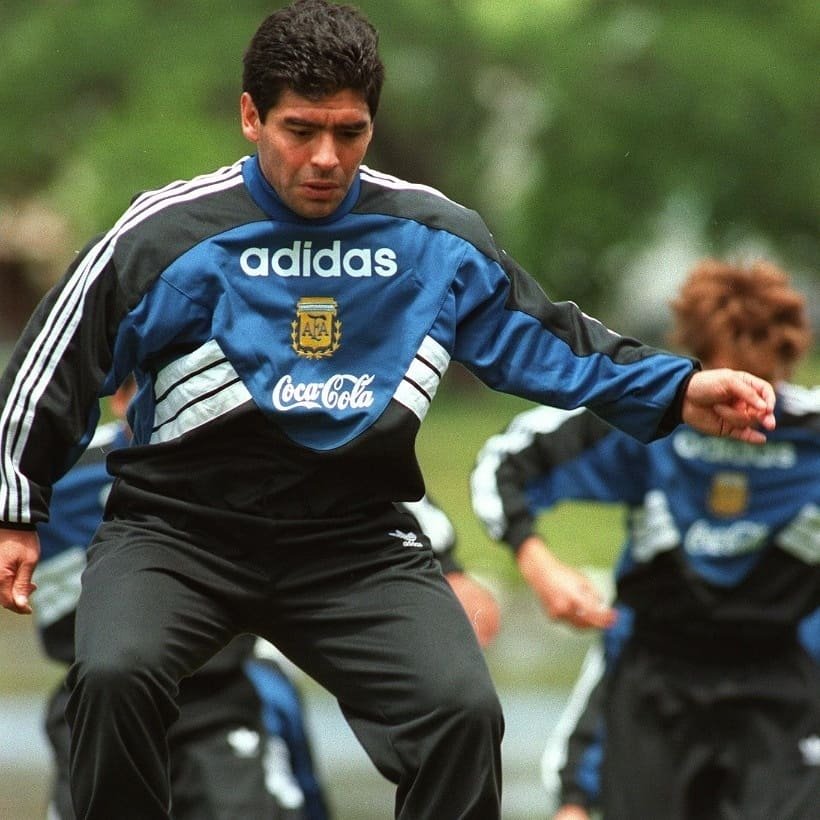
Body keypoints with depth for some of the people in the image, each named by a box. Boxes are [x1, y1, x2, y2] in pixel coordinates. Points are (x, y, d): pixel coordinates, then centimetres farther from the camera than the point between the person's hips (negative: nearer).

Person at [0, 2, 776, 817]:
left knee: (463, 710, -21)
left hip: (355, 542, 2)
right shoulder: (169, 233, -5)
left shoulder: (435, 238, 4)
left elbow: (542, 339, 15)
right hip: (177, 529, -2)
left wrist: (677, 393, 5)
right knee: (115, 676, -31)